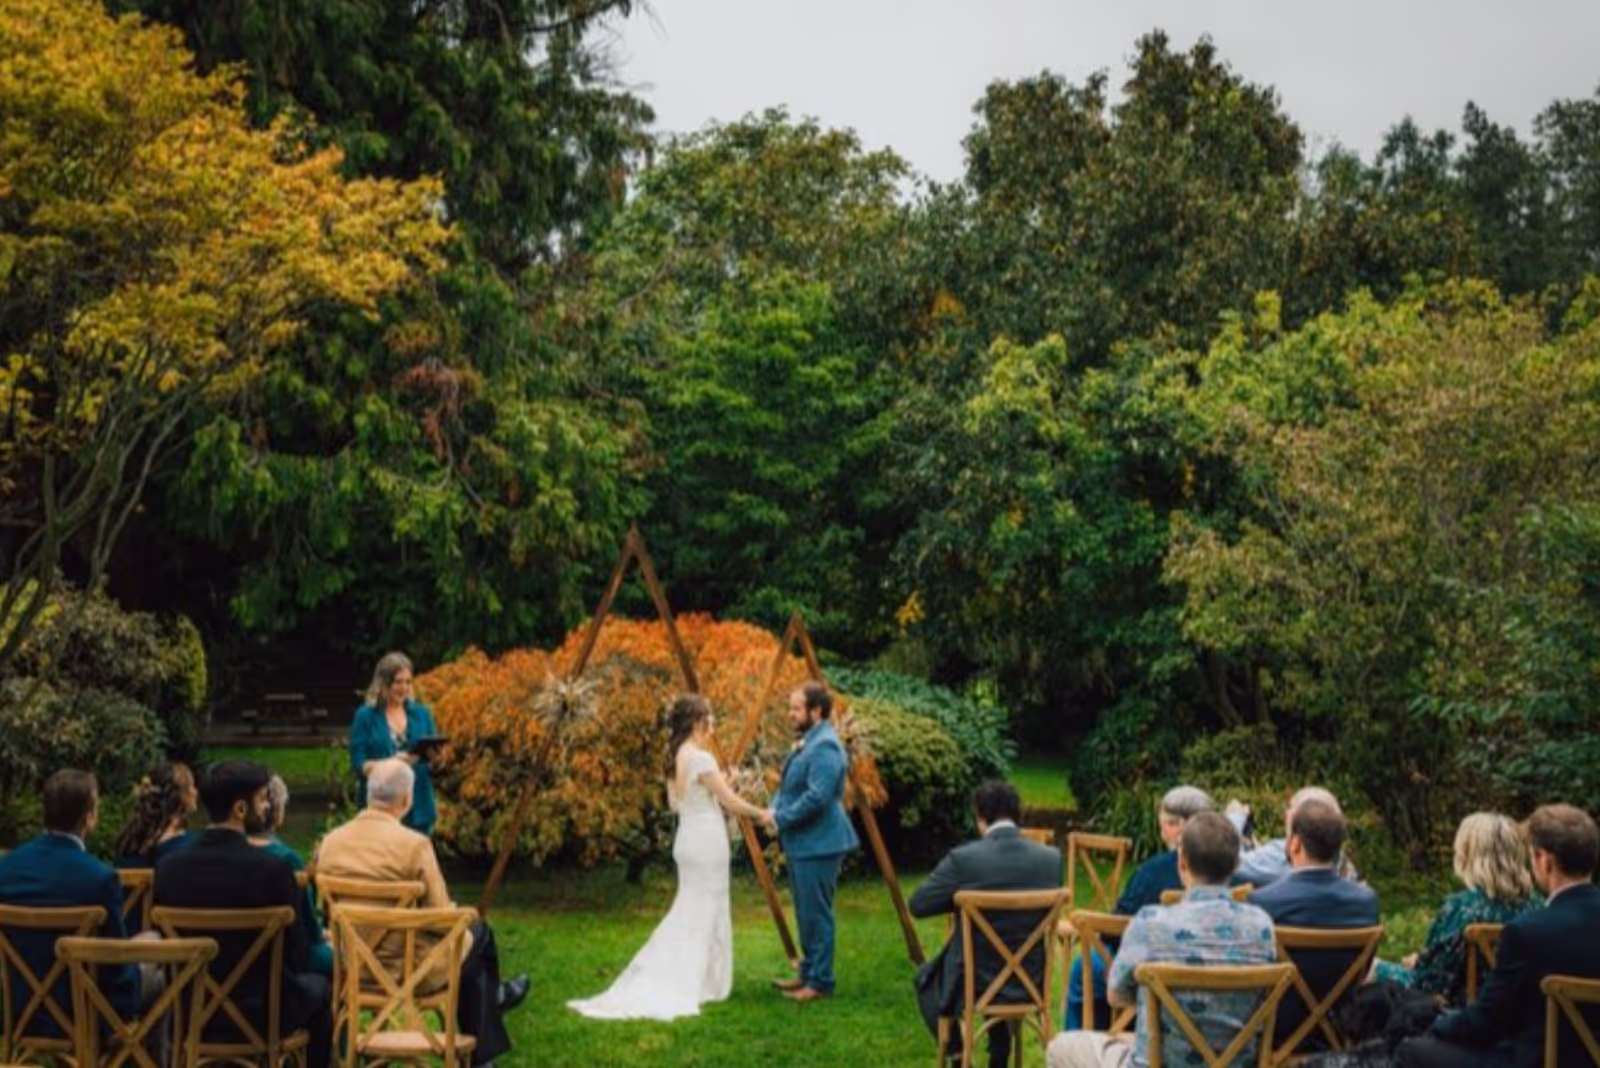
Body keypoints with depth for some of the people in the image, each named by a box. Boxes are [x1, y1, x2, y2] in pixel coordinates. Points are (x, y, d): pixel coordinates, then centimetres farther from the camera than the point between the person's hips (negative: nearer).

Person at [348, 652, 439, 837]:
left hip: (419, 808, 3)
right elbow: (358, 764, -5)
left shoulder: (421, 713, 10)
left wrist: (433, 756, -13)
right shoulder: (366, 716, 1)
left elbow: (436, 761, 10)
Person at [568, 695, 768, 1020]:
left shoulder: (676, 757, 9)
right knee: (706, 914, 1)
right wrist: (760, 814, 1)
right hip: (707, 841, -8)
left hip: (687, 840, 8)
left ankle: (658, 985, 12)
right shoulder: (701, 758, -17)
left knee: (687, 912, 13)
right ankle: (704, 983, 8)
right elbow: (731, 802, -14)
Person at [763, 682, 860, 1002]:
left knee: (816, 914, -4)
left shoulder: (825, 747, -19)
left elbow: (817, 797, -26)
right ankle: (808, 973, 28)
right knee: (805, 913, 18)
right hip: (800, 843, 11)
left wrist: (781, 818, -17)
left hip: (818, 844, -11)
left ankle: (821, 982, 4)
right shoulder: (805, 742, 14)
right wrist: (775, 810, 3)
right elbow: (789, 786, 22)